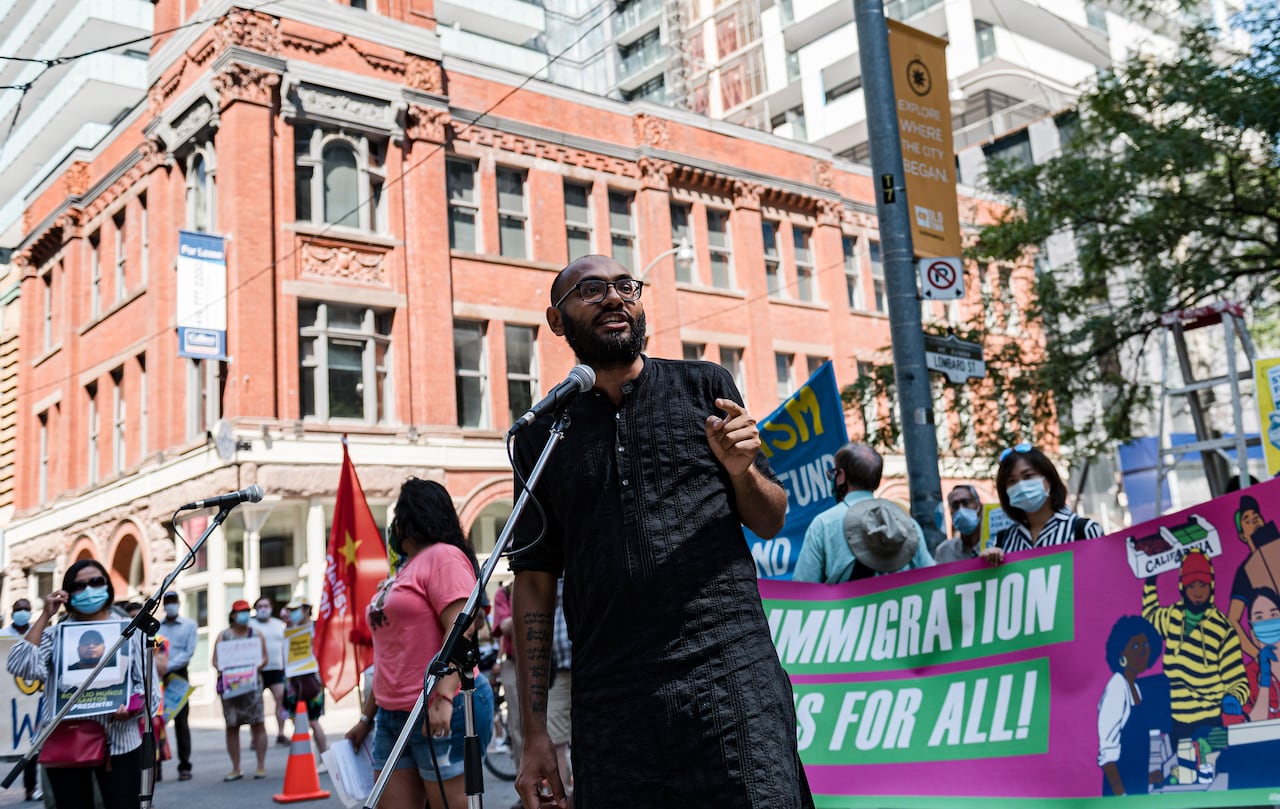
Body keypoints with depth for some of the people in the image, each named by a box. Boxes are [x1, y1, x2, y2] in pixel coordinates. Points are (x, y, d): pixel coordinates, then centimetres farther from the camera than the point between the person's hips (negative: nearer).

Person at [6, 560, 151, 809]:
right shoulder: (56, 634, 8)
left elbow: (147, 684, 4)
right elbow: (20, 666, -8)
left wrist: (131, 708, -17)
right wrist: (45, 616, -4)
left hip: (119, 742, -1)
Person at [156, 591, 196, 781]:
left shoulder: (189, 625, 8)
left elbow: (188, 652, -2)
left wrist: (167, 667, -13)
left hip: (178, 675, -1)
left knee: (181, 721, 0)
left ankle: (184, 766, 4)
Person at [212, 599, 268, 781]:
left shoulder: (256, 634, 9)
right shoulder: (224, 635, 9)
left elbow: (264, 657, 5)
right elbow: (215, 659, 4)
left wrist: (256, 667, -14)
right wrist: (221, 669, -15)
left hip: (252, 682, -1)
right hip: (230, 684, 1)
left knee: (257, 724, -4)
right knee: (232, 726, 2)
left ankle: (261, 766, 1)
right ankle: (236, 769, 10)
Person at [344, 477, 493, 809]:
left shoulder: (444, 557, -6)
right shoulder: (405, 568, 22)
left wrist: (443, 698, -27)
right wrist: (367, 716, 24)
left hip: (442, 714, -9)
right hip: (393, 716, 9)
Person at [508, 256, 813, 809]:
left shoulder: (704, 387, 9)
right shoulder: (541, 435, 10)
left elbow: (771, 523, 13)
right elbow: (534, 583, 9)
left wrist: (740, 471, -9)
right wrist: (534, 733, 5)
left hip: (732, 676, -1)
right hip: (610, 704, 1)